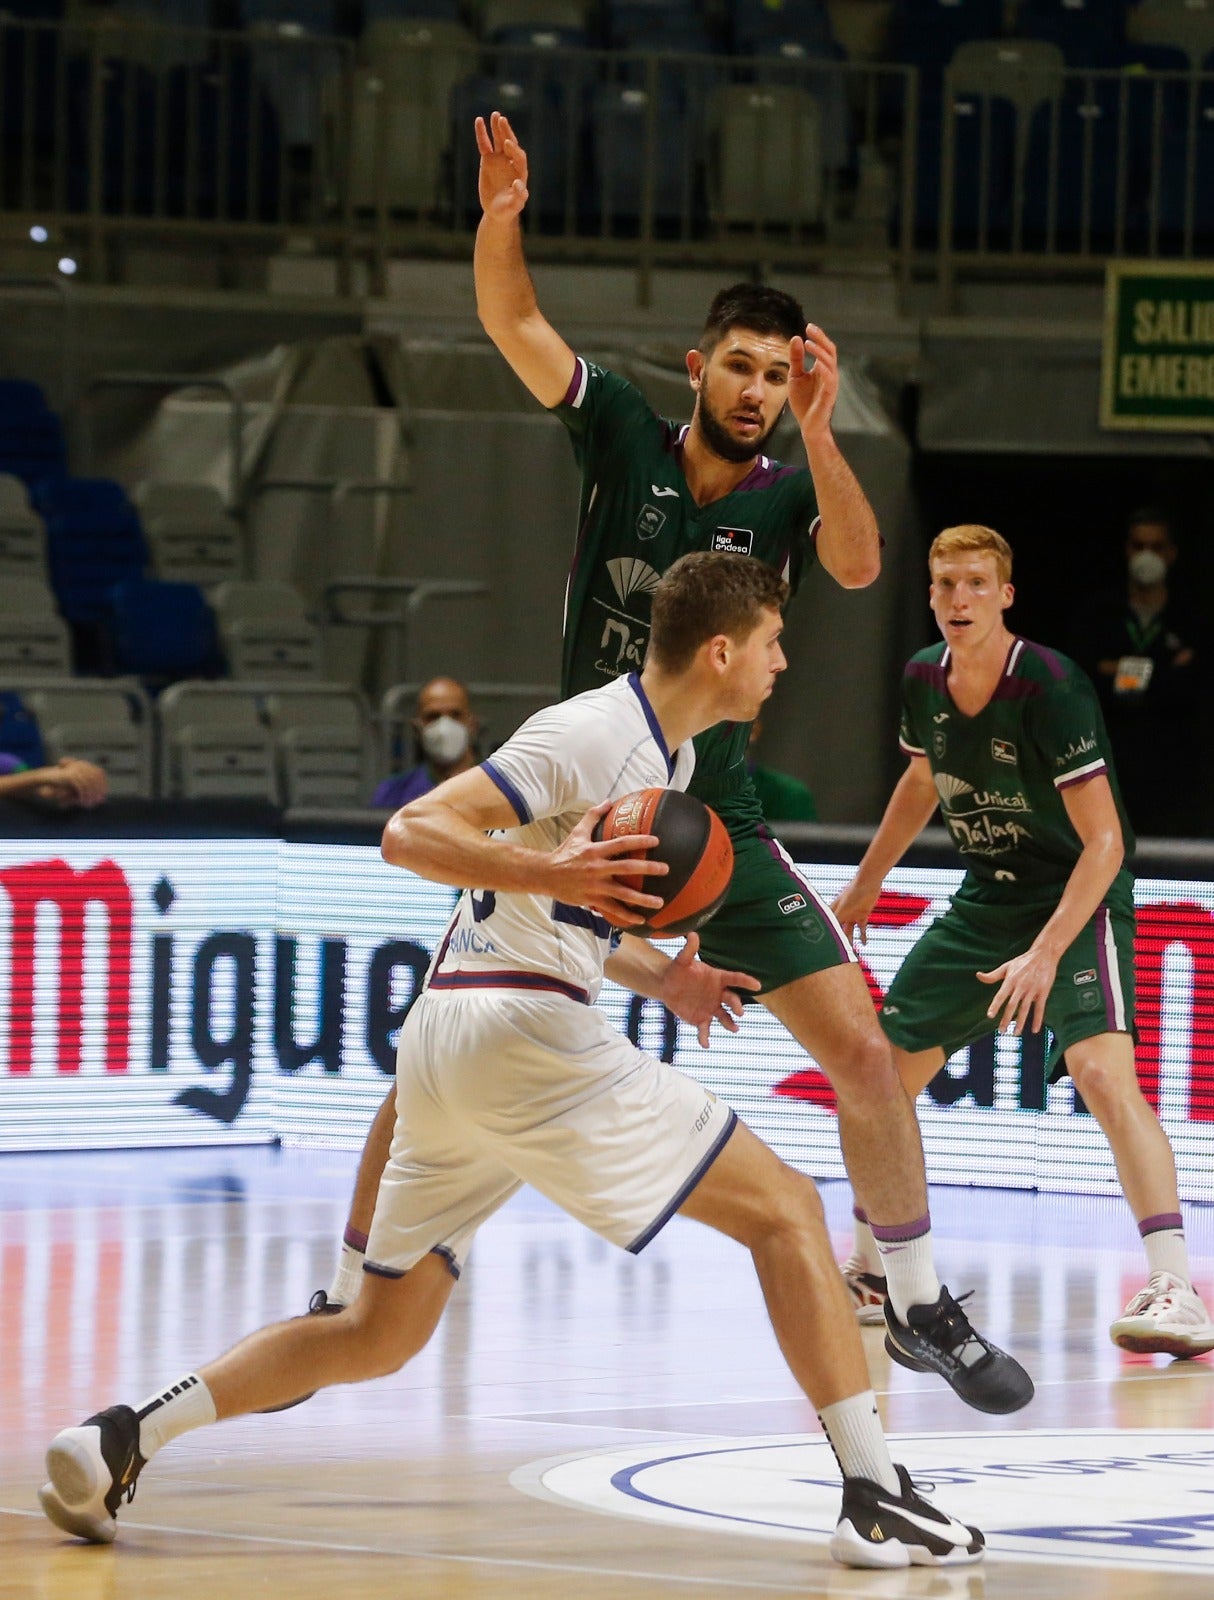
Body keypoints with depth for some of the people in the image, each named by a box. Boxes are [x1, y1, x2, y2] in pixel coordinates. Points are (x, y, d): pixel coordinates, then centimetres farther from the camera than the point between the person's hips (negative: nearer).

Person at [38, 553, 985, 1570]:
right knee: (785, 1210, -4)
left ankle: (124, 1438, 2)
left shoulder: (667, 753, 20)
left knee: (379, 1338, 13)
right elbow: (410, 835, -17)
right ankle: (874, 1497, -8)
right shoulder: (592, 735, -10)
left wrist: (666, 976, 19)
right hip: (522, 1035, -10)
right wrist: (553, 875, -30)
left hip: (443, 1041, 10)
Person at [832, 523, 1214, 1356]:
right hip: (987, 896, 7)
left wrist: (1046, 954, -32)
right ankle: (869, 1273, 27)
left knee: (1102, 1068, -29)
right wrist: (868, 881, 27)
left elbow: (1104, 841, -25)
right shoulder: (924, 679, -4)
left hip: (1080, 896, -7)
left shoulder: (1050, 687, -24)